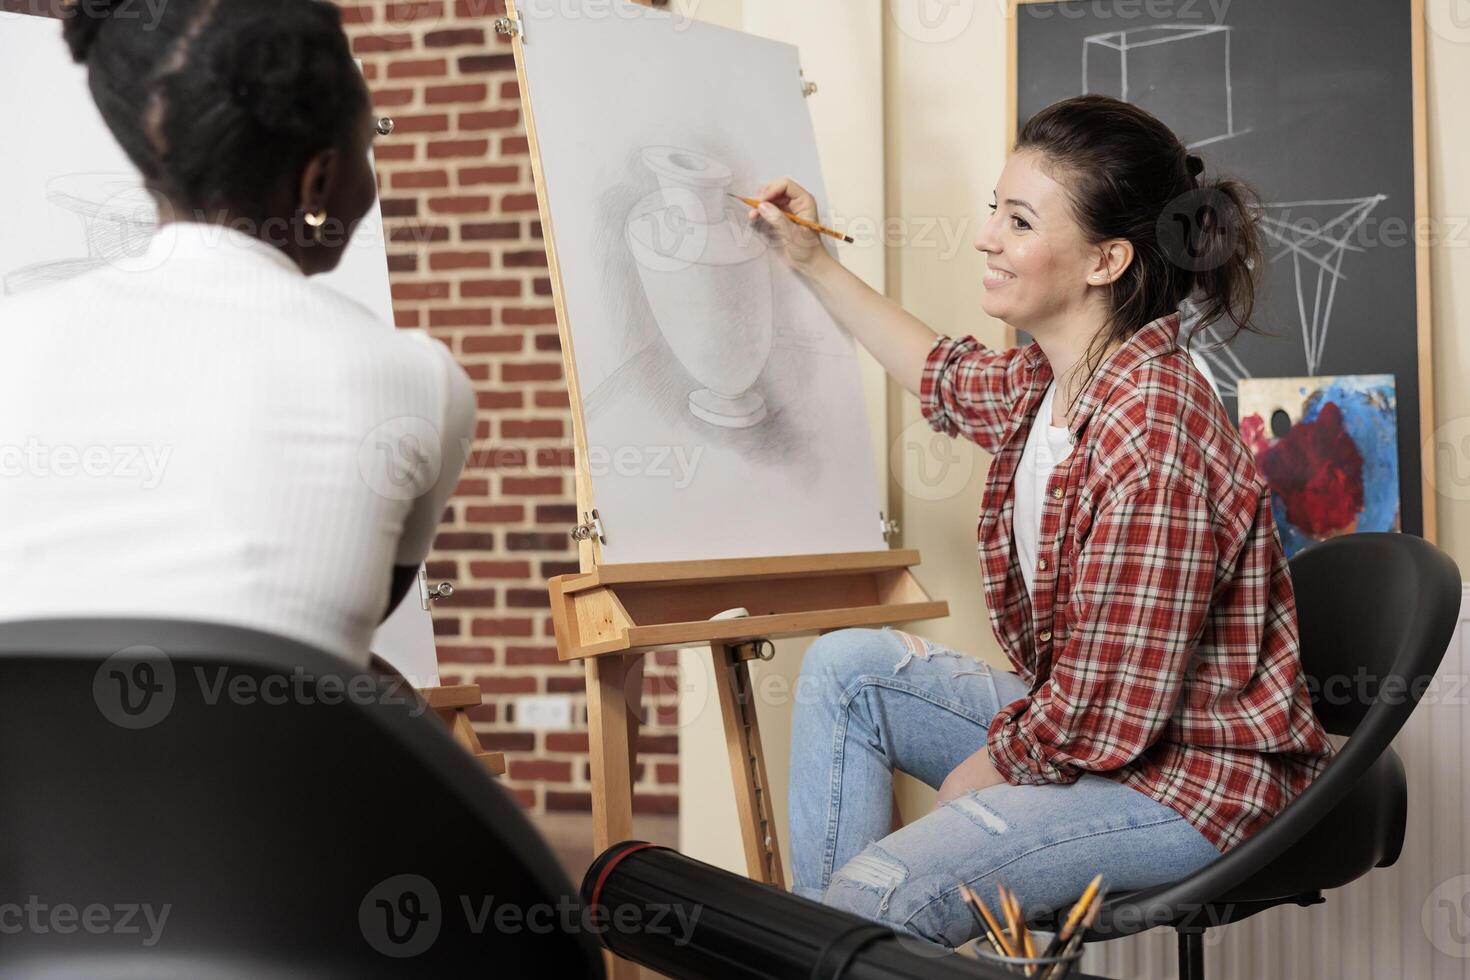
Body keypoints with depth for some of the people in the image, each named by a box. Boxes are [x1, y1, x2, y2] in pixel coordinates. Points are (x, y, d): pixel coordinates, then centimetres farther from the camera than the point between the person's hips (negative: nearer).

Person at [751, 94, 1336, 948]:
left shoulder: (1150, 438, -29)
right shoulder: (1050, 379, -1)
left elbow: (1109, 713, -25)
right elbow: (948, 380, 25)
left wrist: (989, 767, -9)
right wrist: (813, 262, 27)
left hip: (1192, 777, -10)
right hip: (1074, 720, 10)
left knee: (876, 894, -25)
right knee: (846, 667, 7)